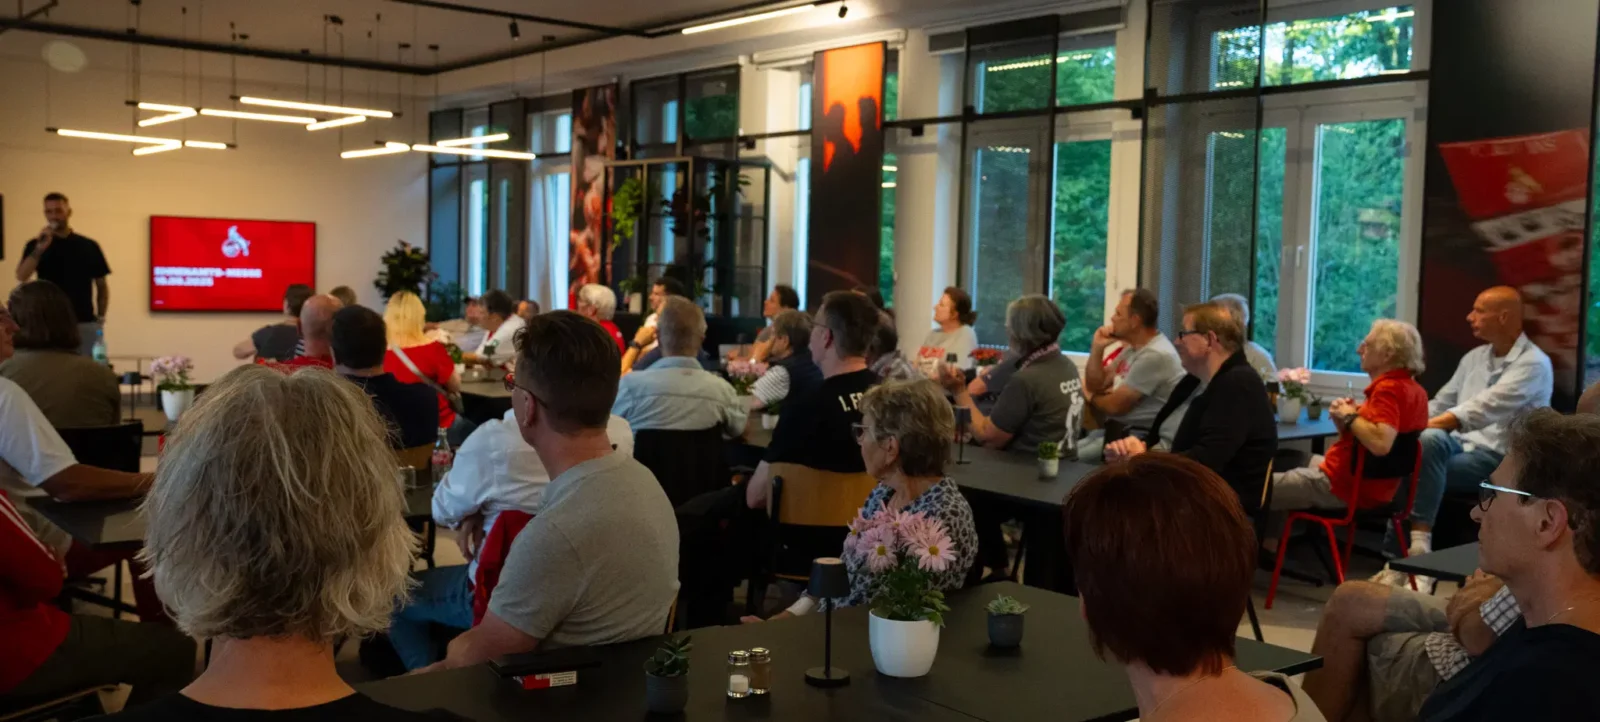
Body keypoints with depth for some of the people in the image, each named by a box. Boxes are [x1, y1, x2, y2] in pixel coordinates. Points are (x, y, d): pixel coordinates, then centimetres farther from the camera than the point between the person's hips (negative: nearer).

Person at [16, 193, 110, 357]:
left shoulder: (88, 246, 7)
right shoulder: (36, 245, 5)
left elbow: (102, 285, 10)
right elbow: (21, 277, -10)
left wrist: (101, 319, 2)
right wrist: (40, 248, -19)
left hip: (85, 324, 0)